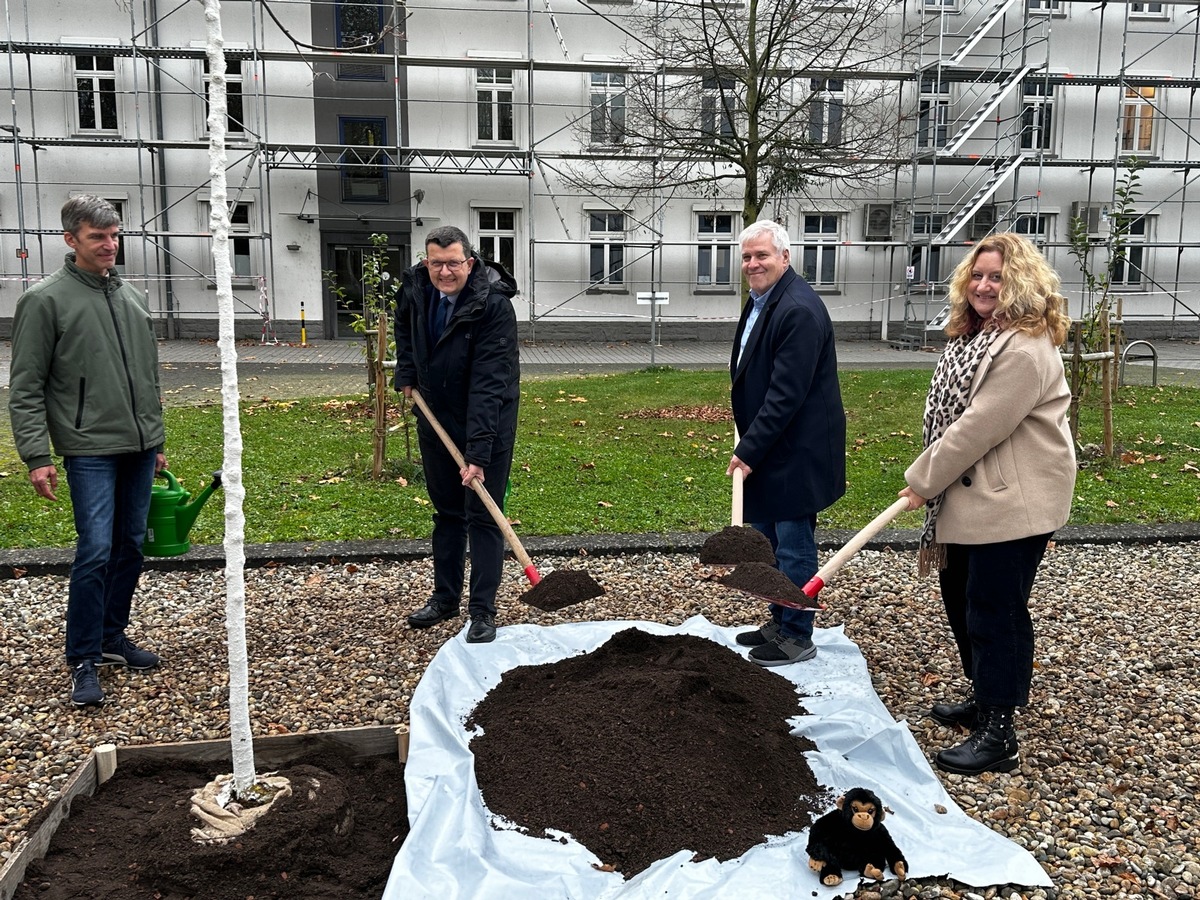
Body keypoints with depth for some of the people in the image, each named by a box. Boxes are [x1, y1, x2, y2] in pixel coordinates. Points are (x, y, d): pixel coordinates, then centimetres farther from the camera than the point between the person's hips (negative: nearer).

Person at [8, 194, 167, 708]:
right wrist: (37, 456, -13)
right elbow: (25, 389, -6)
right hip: (90, 449, -6)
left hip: (139, 448, 6)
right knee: (95, 551, -10)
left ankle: (113, 637, 26)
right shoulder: (45, 300, -4)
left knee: (130, 547, 11)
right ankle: (83, 662, 2)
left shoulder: (132, 298, 14)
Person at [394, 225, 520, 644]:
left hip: (487, 419, -6)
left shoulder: (493, 305, -27)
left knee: (482, 515, -3)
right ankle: (445, 597, 29)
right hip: (436, 416, 6)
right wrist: (406, 371, 6)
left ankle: (482, 612, 5)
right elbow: (404, 322, 19)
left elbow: (489, 384, -32)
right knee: (446, 511, 16)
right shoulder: (416, 286, -7)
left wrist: (478, 452, -36)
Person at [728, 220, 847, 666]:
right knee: (766, 541, 18)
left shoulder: (799, 310, -20)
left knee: (793, 546, 2)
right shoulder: (759, 302, 11)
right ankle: (779, 622, 33)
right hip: (767, 450, 10)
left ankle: (797, 636, 17)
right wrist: (748, 443, 14)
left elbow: (787, 394, -23)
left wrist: (749, 449, -20)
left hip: (795, 454, -10)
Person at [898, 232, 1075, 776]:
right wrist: (930, 478, 11)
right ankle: (983, 699, 37)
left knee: (994, 610, -4)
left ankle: (998, 735, 7)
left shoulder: (1025, 349, -21)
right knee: (960, 599, 19)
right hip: (972, 498, 10)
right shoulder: (973, 335, 13)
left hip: (1013, 504, -10)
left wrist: (924, 480, -16)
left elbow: (979, 426, -24)